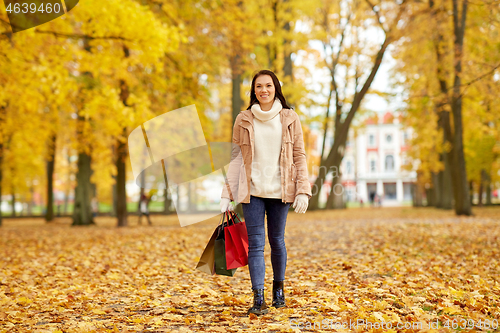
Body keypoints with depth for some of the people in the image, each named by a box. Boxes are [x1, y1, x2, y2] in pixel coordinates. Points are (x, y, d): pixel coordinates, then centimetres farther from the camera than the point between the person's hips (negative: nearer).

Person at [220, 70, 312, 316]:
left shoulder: (289, 119, 5)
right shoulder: (244, 120, 5)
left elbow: (299, 156, 4)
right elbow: (236, 158, 5)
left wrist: (303, 191, -5)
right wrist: (227, 195, 0)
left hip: (279, 191, 0)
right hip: (252, 191, 0)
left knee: (276, 240, 8)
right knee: (255, 243, -5)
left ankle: (278, 288, 29)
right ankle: (258, 298, -5)